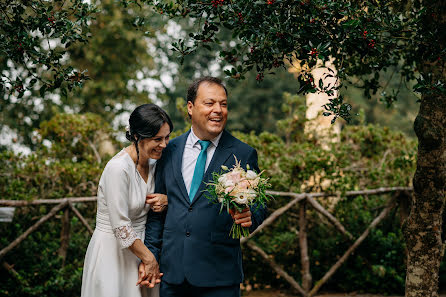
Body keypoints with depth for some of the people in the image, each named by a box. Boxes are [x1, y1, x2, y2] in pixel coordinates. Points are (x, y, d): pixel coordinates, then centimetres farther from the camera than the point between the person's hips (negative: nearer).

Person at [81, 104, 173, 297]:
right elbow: (121, 227, -22)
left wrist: (166, 200, -7)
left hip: (137, 247, 7)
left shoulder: (153, 162, 2)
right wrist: (149, 259, -14)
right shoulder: (118, 168, -22)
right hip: (111, 251, -7)